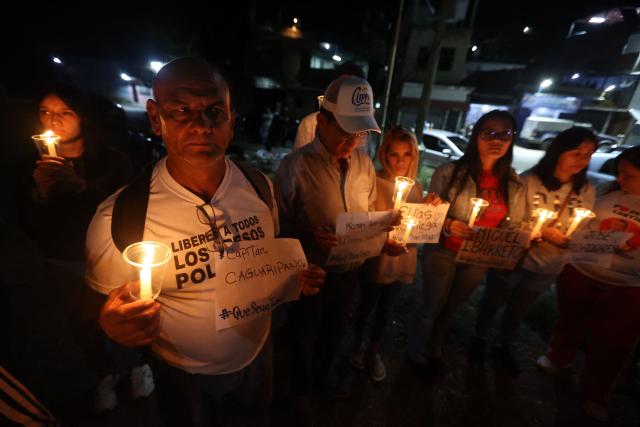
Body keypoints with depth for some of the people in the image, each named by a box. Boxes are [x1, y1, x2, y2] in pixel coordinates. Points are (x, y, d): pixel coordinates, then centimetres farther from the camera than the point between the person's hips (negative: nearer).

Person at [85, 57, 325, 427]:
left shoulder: (261, 187, -16)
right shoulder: (119, 217, -25)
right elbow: (105, 308, -10)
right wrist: (112, 325, -32)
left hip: (258, 355, 3)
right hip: (184, 375, -2)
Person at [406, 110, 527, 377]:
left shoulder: (515, 186, -1)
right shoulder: (449, 172, -14)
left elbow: (513, 227, 5)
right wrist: (448, 225, -30)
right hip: (443, 253, -4)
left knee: (449, 309, 23)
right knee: (432, 308, 13)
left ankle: (434, 352, 50)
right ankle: (417, 354, 42)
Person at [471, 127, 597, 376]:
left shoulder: (587, 191, -2)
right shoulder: (529, 181, -17)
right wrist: (543, 231, -25)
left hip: (548, 267, 4)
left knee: (518, 311, 24)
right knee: (492, 303, 17)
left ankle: (502, 347, 48)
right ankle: (479, 339, 44)